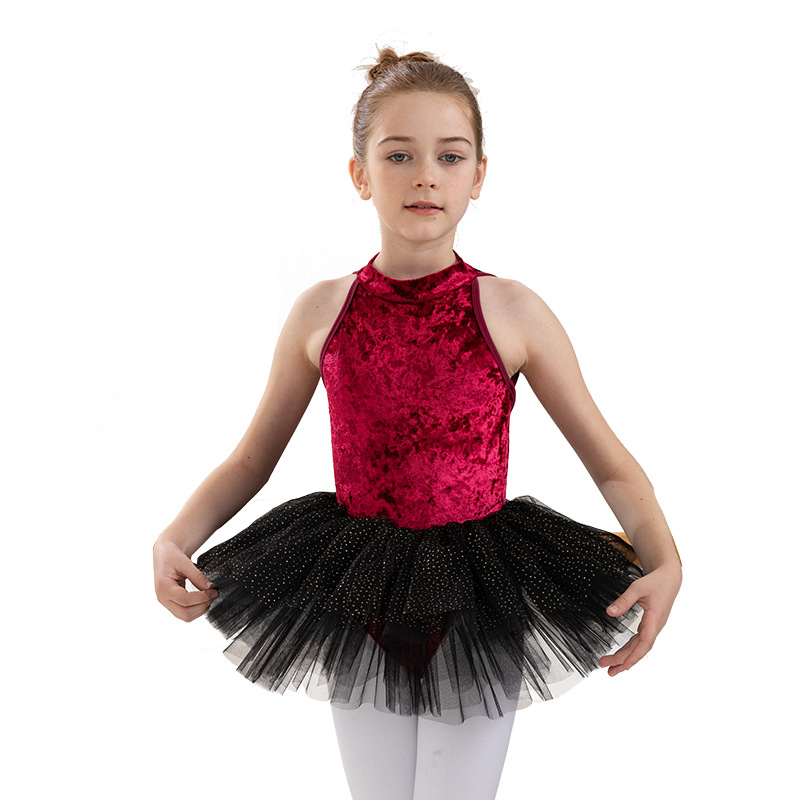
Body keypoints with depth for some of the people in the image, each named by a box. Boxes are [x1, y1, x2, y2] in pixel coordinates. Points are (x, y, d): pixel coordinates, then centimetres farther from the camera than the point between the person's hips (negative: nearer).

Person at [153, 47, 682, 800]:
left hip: (479, 601, -2)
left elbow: (612, 465, -4)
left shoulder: (513, 312, -10)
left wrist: (664, 563, -20)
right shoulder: (321, 312, -5)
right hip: (355, 598, 2)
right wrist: (174, 539, -11)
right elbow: (250, 461, 4)